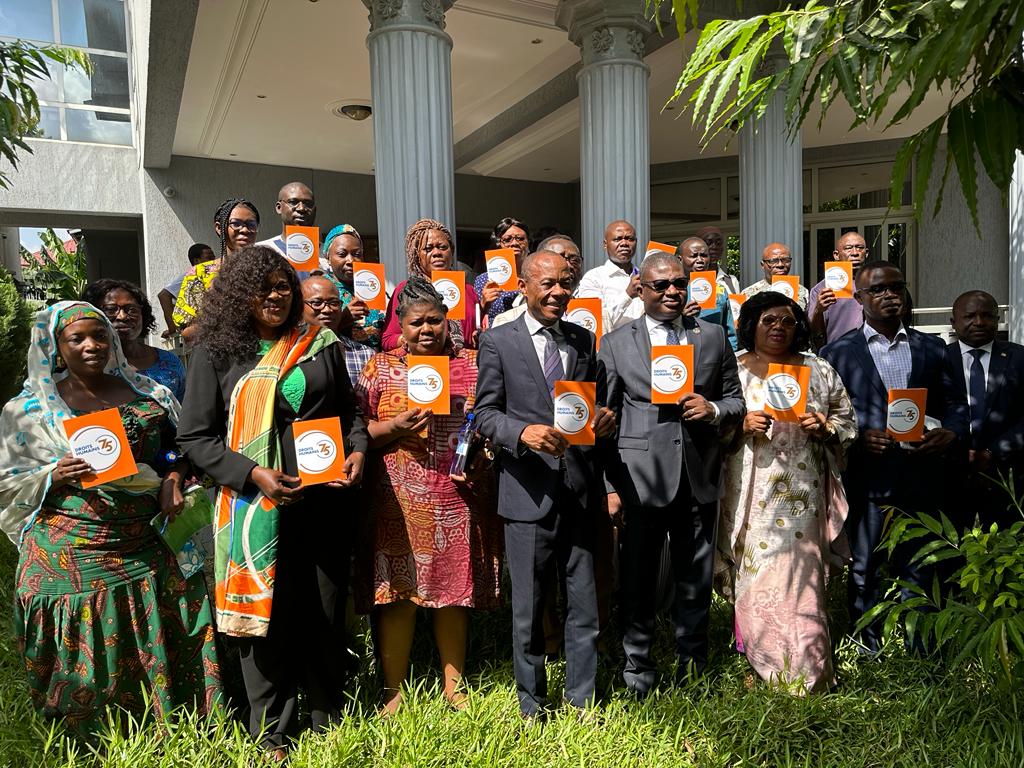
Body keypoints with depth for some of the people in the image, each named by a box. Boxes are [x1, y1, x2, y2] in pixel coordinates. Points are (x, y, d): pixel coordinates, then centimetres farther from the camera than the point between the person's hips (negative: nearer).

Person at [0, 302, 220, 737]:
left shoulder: (145, 393, 7)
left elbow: (177, 445, 13)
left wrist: (173, 478, -5)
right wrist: (53, 477, -16)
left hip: (143, 548, 3)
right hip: (71, 555, -2)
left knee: (157, 651, 6)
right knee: (87, 657, 5)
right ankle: (91, 747, 25)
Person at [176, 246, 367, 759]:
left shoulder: (321, 346, 6)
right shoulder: (216, 354, -1)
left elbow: (348, 410, 14)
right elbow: (195, 436, -3)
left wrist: (357, 450, -5)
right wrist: (253, 473, -16)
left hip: (325, 499, 2)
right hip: (256, 505, -2)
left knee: (327, 613, 12)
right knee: (266, 617, 8)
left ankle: (329, 719, 32)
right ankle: (272, 733, 27)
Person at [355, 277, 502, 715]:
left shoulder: (472, 364, 9)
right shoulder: (381, 368, 5)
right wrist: (394, 428, -15)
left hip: (459, 500, 2)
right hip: (399, 502, -1)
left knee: (455, 591, 10)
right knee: (396, 594, 2)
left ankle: (454, 687, 26)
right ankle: (394, 691, 19)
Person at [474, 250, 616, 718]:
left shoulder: (584, 340, 11)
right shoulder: (497, 341, -1)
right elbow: (485, 413, -4)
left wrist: (603, 418, -5)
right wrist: (524, 432, -22)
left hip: (579, 490, 3)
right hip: (529, 491, -3)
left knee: (584, 605, 12)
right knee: (528, 608, 10)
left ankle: (582, 701, 30)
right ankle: (531, 706, 29)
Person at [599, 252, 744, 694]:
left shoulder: (713, 337, 10)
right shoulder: (616, 344, 3)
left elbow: (735, 399, 14)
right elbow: (605, 419, 0)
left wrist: (713, 409, -10)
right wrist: (610, 486, -5)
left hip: (699, 479, 3)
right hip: (640, 480, -2)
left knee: (696, 584, 14)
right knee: (637, 585, 7)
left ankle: (693, 671, 33)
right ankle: (637, 676, 24)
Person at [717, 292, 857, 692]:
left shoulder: (819, 371, 12)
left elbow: (847, 420, 14)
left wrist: (823, 427, -6)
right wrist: (742, 424, -14)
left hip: (802, 492, 1)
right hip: (752, 491, -1)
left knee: (801, 576, 0)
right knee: (755, 578, 2)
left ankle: (806, 674, 14)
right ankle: (761, 668, 17)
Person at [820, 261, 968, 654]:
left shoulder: (932, 349, 13)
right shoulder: (837, 352, 4)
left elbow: (955, 404, 12)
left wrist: (951, 433, -8)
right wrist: (858, 438, -15)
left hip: (922, 479, 2)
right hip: (867, 479, -2)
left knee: (921, 573, 9)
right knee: (864, 574, 7)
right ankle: (867, 654, 21)